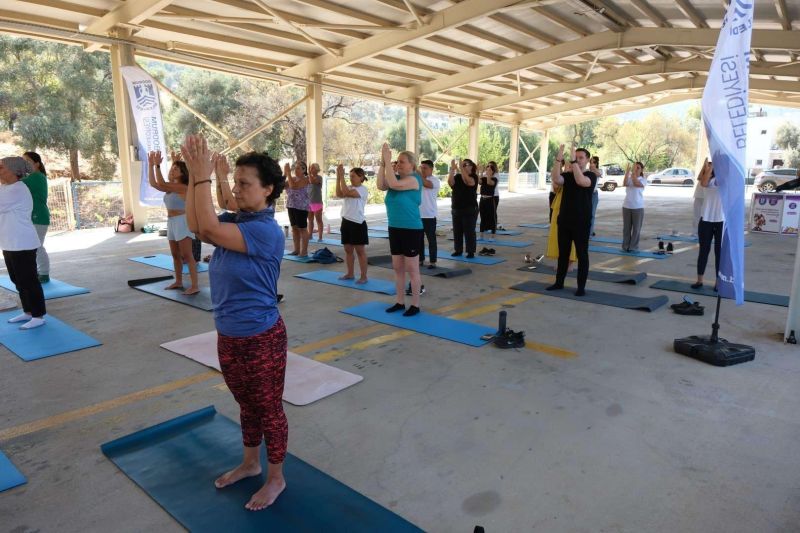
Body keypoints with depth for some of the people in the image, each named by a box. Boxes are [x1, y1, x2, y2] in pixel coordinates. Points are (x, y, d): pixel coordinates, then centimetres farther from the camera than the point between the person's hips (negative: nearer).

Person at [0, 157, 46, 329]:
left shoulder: (18, 189, -16)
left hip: (22, 244, -10)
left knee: (28, 281, -4)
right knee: (19, 281, 15)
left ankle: (38, 316, 3)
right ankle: (28, 312, 25)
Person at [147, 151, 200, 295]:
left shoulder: (183, 187, -13)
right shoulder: (170, 188, 12)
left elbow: (161, 183, -20)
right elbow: (153, 183, 7)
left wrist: (157, 165, -18)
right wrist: (150, 165, 4)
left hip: (182, 222, -9)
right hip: (171, 222, 9)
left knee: (187, 255, -11)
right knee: (175, 255, 15)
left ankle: (195, 285, -10)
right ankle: (178, 282, 25)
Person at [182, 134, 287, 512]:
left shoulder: (266, 231, -22)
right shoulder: (237, 221, 5)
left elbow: (209, 229, -30)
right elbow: (196, 225, -6)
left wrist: (203, 176, -25)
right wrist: (194, 175, -11)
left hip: (261, 338, -8)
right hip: (229, 336, 8)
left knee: (269, 409, 10)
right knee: (247, 405, 24)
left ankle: (276, 478, 29)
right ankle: (250, 463, 45)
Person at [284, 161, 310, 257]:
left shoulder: (305, 179, -10)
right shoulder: (292, 178, 12)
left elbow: (293, 186, -24)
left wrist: (288, 172, -19)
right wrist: (284, 174, -6)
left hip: (301, 207, -7)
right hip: (291, 206, 7)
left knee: (302, 229, -3)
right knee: (294, 228, 11)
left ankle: (304, 251, 3)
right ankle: (296, 249, 19)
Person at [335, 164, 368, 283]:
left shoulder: (363, 189, -11)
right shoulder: (350, 188, 10)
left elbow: (346, 192, -24)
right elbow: (339, 194, -8)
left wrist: (342, 176, -20)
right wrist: (338, 177, -12)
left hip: (357, 223, -7)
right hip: (346, 221, 7)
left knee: (360, 250, -1)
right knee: (348, 249, 13)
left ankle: (363, 276, 6)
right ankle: (350, 273, 24)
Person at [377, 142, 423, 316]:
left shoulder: (414, 179, -12)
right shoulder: (396, 178, 9)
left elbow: (394, 184, -28)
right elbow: (381, 186, -9)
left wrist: (387, 160, -23)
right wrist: (382, 162, -14)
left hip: (411, 229, -7)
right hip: (394, 228, 8)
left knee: (412, 269, 0)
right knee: (397, 268, 12)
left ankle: (415, 305, 10)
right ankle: (400, 302, 23)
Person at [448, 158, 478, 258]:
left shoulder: (474, 177, -5)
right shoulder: (457, 176, 8)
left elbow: (468, 182, -27)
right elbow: (450, 182, -12)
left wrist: (461, 168, -29)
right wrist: (452, 169, -20)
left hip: (470, 209, -5)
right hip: (456, 209, 5)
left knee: (469, 231, -2)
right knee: (457, 231, 9)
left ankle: (471, 252, 4)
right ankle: (458, 250, 20)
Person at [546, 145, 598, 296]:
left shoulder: (591, 176, -4)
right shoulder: (567, 175, 9)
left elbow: (581, 181, -27)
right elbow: (555, 179, -14)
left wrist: (573, 161, -28)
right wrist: (559, 159, -22)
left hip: (581, 222, -5)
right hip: (564, 220, 5)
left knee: (582, 254, 1)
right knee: (562, 252, 12)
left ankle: (581, 286, 8)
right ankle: (559, 282, 22)